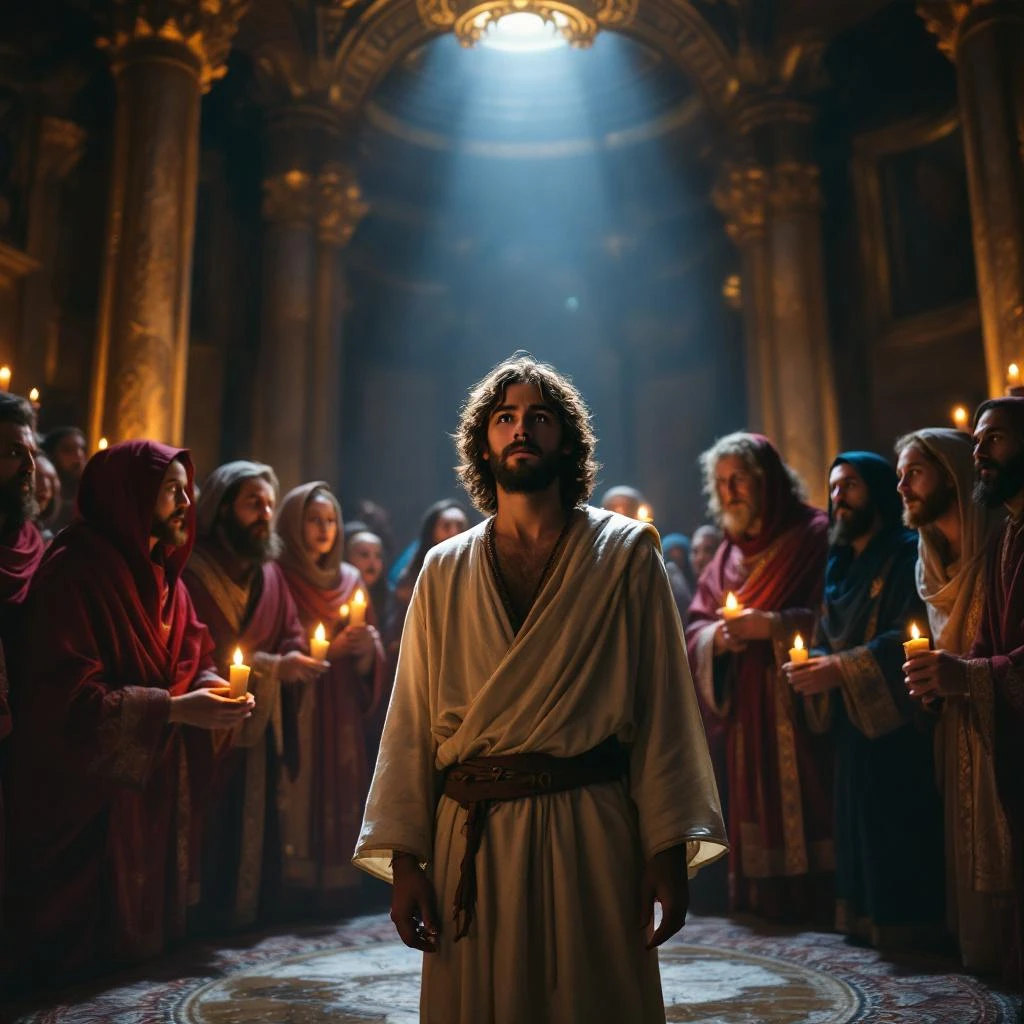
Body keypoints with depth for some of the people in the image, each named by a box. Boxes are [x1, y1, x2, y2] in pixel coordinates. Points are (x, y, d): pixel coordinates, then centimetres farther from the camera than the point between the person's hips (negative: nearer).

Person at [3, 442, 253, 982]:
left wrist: (212, 690, -7)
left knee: (143, 925, 16)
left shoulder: (162, 574, 12)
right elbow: (66, 694, -22)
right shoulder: (74, 572, -16)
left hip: (157, 786, 8)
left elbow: (195, 659, 15)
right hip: (90, 792, -8)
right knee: (86, 937, 4)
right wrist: (173, 709, -24)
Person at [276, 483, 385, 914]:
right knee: (298, 807, -6)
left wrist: (366, 650, -10)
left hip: (341, 720, 4)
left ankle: (339, 901, 14)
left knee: (342, 805, 4)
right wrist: (330, 649, -17)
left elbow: (372, 658, 12)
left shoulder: (349, 579, 13)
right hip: (294, 719, -4)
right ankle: (294, 904, 5)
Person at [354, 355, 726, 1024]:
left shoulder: (626, 555, 2)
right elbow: (412, 721, 7)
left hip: (591, 837, -1)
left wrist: (669, 847, -7)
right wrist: (404, 857, 2)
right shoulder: (445, 570, 8)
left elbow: (662, 708, -1)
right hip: (470, 838, 2)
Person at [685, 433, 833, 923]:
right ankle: (764, 910, 15)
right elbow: (695, 627, 14)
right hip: (744, 720, 5)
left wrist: (772, 624, -18)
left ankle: (821, 915, 5)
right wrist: (718, 636, -7)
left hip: (799, 713, -5)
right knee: (755, 816, 5)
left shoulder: (815, 535, -2)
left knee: (803, 812, -7)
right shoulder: (729, 552, 17)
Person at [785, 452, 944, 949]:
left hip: (897, 728, -7)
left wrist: (839, 669, -21)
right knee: (858, 836, 9)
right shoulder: (840, 564, 17)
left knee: (900, 835, -4)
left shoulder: (907, 553, -6)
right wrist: (815, 666, -5)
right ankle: (863, 922, 19)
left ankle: (905, 928, 8)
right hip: (852, 727, 7)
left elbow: (908, 639, -17)